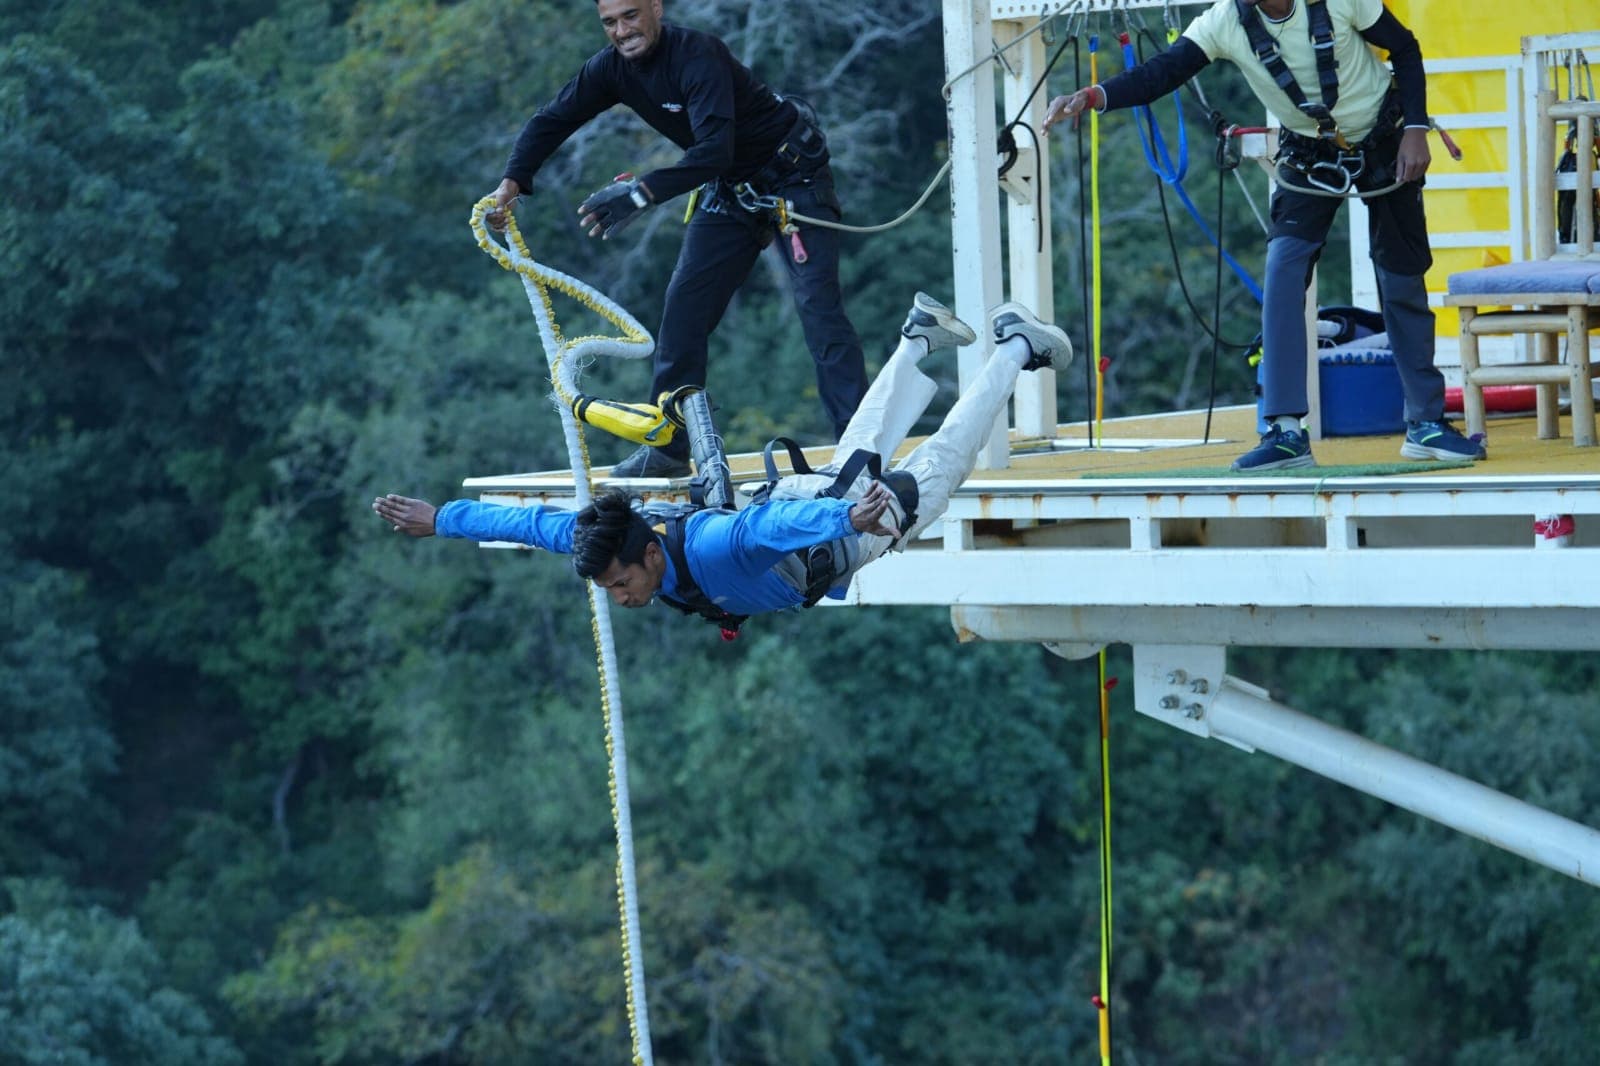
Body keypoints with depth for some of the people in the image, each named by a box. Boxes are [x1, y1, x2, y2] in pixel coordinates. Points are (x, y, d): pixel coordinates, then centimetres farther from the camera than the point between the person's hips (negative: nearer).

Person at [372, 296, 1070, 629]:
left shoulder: (718, 548, -46)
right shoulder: (608, 543, -27)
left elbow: (786, 523, -61)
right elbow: (535, 522, -16)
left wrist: (849, 517, -80)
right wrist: (440, 520, -13)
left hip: (850, 525, -6)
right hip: (794, 494, 6)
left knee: (932, 473, 17)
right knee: (855, 455, 34)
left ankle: (1015, 347, 35)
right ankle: (920, 340, 56)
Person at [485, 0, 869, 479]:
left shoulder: (698, 55, -30)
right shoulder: (612, 68, -7)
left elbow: (714, 149, -40)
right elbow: (551, 121, 1)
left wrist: (643, 192, -48)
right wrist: (512, 183, -15)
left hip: (793, 175, -7)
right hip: (730, 187, 7)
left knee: (818, 306, -17)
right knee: (684, 308, 0)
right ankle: (667, 448, 7)